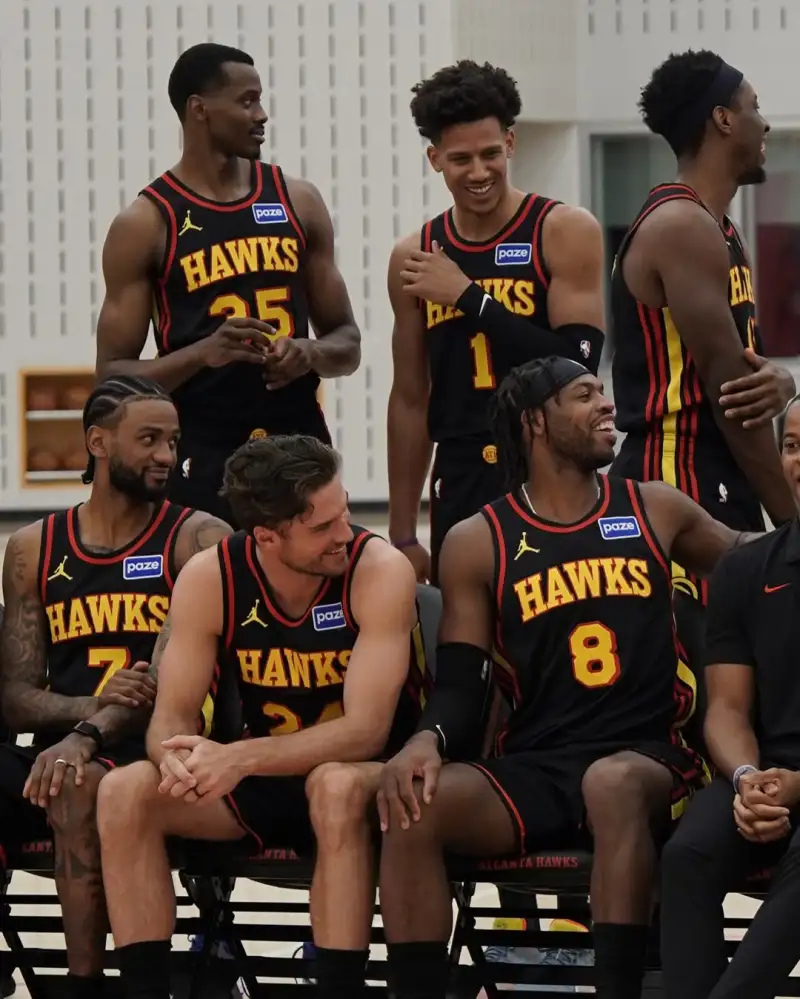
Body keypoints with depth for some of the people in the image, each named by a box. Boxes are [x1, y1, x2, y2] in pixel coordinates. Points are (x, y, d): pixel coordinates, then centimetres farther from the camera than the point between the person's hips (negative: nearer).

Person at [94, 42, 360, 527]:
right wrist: (203, 353, -21)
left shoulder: (298, 201, 8)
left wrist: (311, 353, -9)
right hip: (202, 455, -4)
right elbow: (113, 374, -4)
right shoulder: (146, 223, -3)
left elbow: (347, 344, 14)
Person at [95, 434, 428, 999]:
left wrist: (238, 759, -39)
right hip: (264, 782, 4)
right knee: (125, 793, -19)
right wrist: (177, 757, -34)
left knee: (336, 787, -39)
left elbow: (365, 731, -27)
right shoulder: (210, 579, -11)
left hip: (370, 779, -4)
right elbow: (173, 715, -8)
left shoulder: (381, 571, -22)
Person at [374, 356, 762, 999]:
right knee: (413, 801, -29)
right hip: (531, 772, 1)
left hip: (646, 761, -1)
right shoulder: (478, 543, 9)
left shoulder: (656, 511, 12)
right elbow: (460, 688, 4)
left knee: (612, 781, -38)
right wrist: (428, 740, -18)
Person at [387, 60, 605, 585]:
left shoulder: (566, 232, -4)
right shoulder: (416, 258, 9)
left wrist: (469, 296, -15)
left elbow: (578, 365, -14)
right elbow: (410, 400, 14)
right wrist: (402, 535, 13)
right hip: (461, 491, 4)